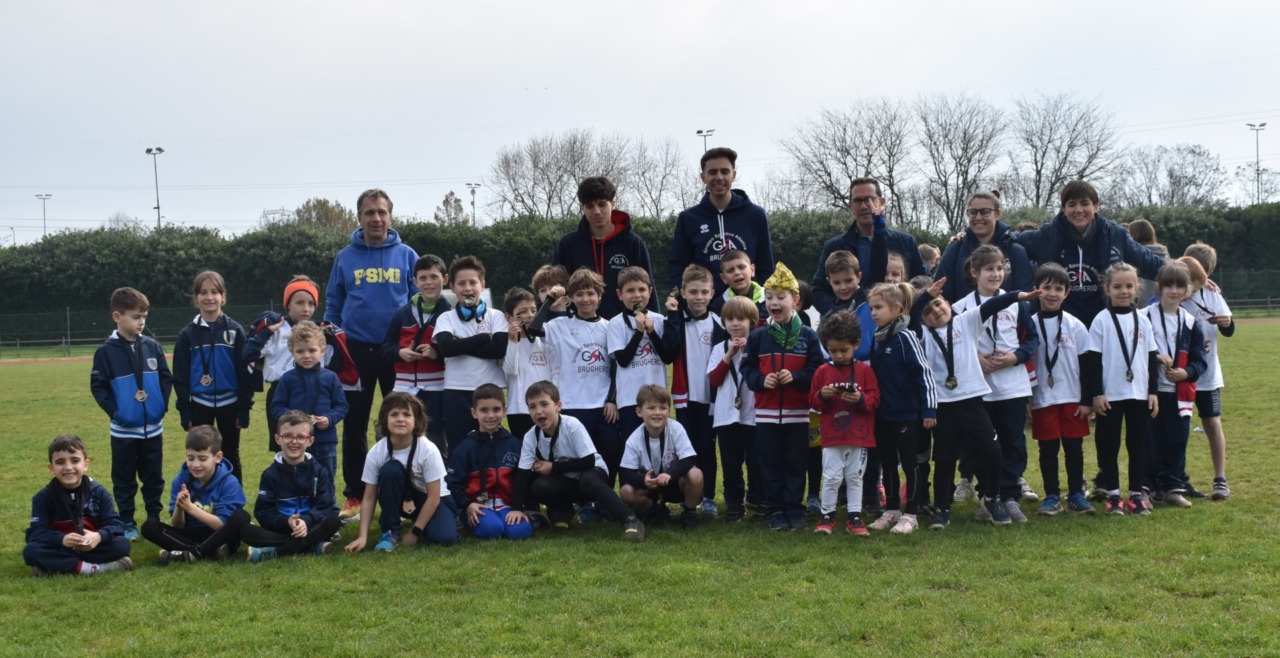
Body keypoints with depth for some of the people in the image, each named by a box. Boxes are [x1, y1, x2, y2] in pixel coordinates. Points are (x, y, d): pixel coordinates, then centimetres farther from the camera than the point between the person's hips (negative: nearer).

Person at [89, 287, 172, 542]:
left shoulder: (152, 347, 2)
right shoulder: (107, 351, -7)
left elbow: (166, 378, 8)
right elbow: (98, 386, -5)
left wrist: (162, 404, -2)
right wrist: (113, 410, -13)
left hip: (153, 427, 3)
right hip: (124, 429, -3)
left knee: (154, 478, 11)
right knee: (124, 480, 7)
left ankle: (154, 520, 22)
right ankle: (128, 523, 16)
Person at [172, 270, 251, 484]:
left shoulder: (235, 330, -1)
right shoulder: (188, 334, 1)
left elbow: (244, 372, -1)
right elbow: (180, 376, 3)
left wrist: (244, 408, -5)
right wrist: (185, 412, -3)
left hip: (229, 403, -1)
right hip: (200, 405, 1)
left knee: (231, 457, 9)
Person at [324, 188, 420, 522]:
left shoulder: (406, 256, 2)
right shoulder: (346, 257, 5)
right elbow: (333, 305, 9)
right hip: (356, 351, 1)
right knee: (354, 426, 6)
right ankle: (354, 496, 15)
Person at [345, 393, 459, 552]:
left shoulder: (428, 450, -25)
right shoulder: (376, 452, -18)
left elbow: (433, 497, -20)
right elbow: (369, 498, -13)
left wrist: (414, 532, -20)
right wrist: (362, 536, -22)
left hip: (431, 501, -2)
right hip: (401, 501, 2)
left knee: (444, 537, -32)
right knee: (390, 470, -30)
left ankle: (418, 524, 5)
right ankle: (390, 533, -16)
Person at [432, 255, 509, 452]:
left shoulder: (496, 317, 5)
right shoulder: (446, 319, 7)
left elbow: (500, 349, -12)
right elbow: (446, 347, -13)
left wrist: (461, 345, -10)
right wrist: (483, 338, -8)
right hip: (456, 391, 0)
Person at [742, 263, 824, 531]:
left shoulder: (807, 336, 1)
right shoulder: (758, 336, 5)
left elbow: (817, 371, -2)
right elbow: (747, 369, 5)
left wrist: (795, 378, -18)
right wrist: (760, 380, -14)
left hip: (797, 413, -1)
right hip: (766, 413, 1)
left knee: (795, 464, 4)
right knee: (770, 464, 5)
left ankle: (795, 511, 13)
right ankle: (776, 512, 13)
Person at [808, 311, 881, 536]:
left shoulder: (864, 370, 2)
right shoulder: (823, 371, 4)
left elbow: (875, 399, -1)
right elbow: (812, 401, 5)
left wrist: (861, 399, -21)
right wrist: (822, 395, -16)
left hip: (859, 437, 0)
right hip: (832, 437, 0)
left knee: (855, 477, 8)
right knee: (831, 477, 1)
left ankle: (854, 517, 14)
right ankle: (827, 515, 12)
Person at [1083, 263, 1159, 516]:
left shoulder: (1142, 320, 6)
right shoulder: (1102, 321, -3)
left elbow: (1152, 358, 10)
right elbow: (1093, 359, -5)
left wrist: (1153, 391, 4)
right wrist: (1096, 394, -10)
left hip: (1139, 393, 3)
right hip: (1110, 395, -3)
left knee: (1137, 445, 6)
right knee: (1109, 445, 3)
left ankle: (1136, 494, 14)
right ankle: (1113, 495, 11)